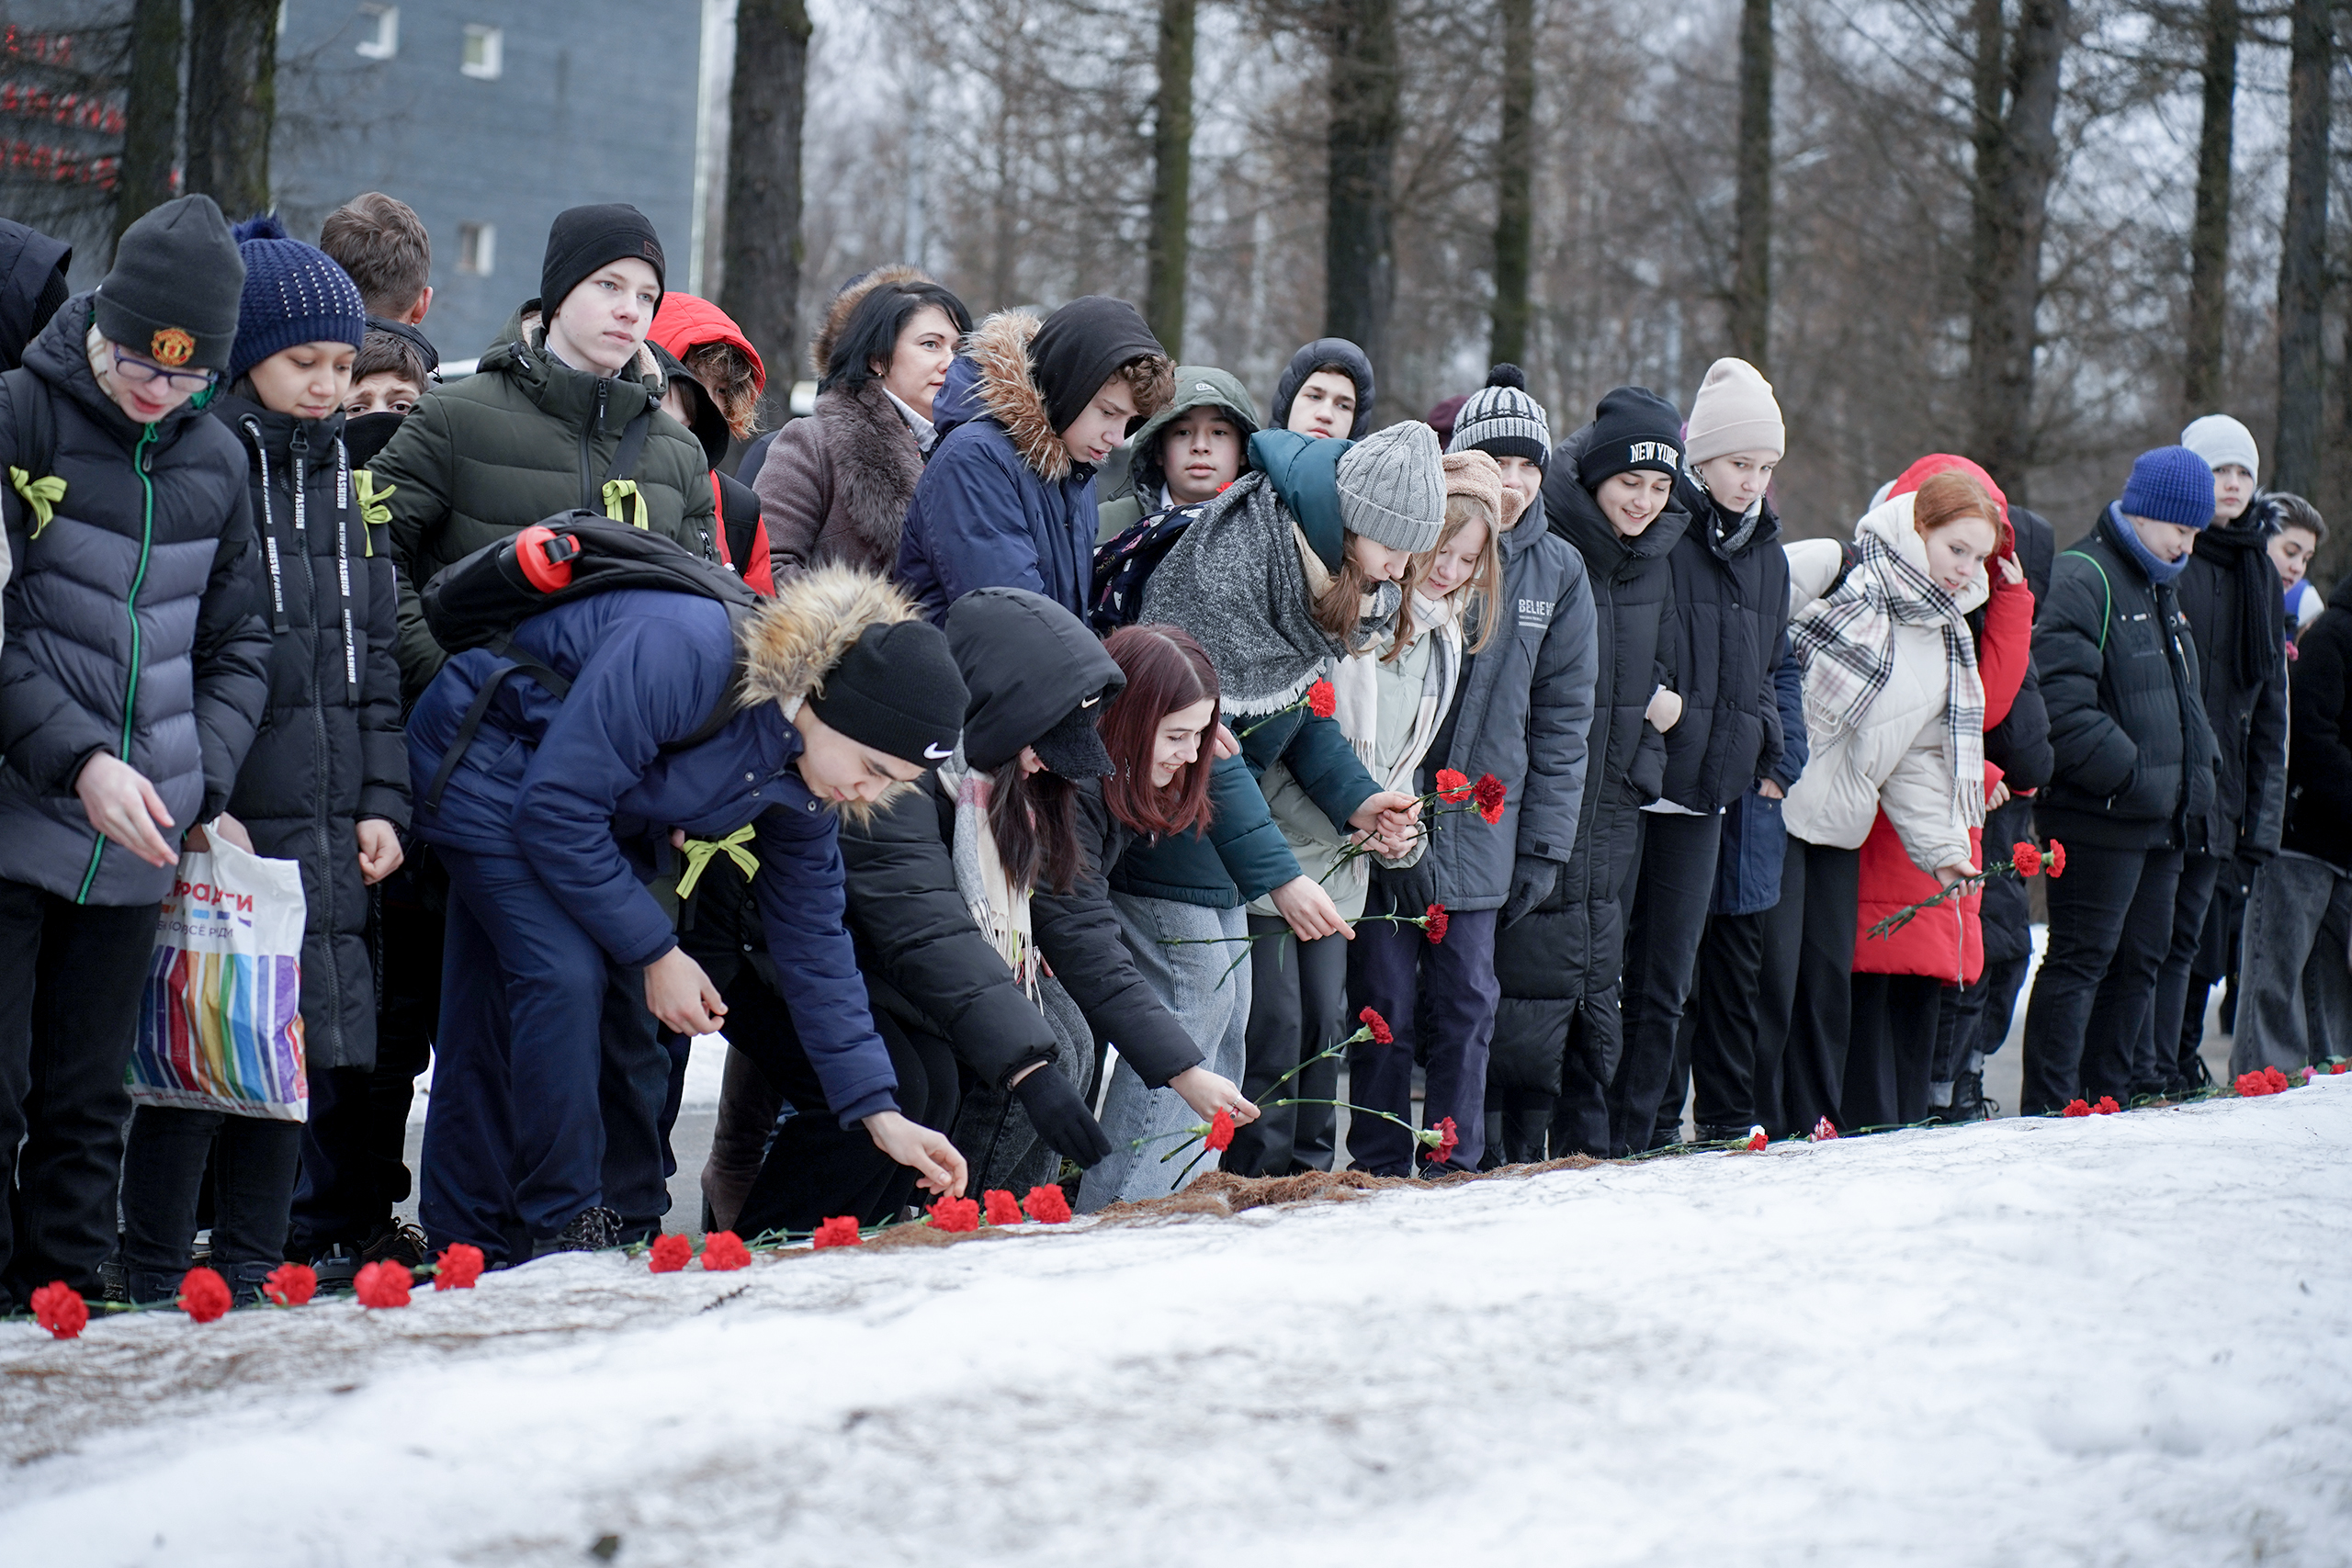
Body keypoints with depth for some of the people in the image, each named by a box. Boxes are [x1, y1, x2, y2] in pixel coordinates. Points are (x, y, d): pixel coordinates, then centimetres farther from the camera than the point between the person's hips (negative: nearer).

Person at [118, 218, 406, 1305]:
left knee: (303, 1043, 8)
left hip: (323, 824, 7)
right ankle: (154, 1276, 2)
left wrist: (381, 798, 12)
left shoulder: (338, 477, 17)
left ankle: (251, 1264, 18)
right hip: (215, 816, -7)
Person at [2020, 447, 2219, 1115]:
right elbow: (2062, 703, -22)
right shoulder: (2083, 580, -12)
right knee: (2081, 961, -7)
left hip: (2159, 821, 10)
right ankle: (2049, 1111, -5)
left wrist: (2194, 777, 16)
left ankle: (2105, 1099, 20)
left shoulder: (2158, 588, 20)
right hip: (2099, 817, -10)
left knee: (2141, 961, 12)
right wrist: (2129, 774, -22)